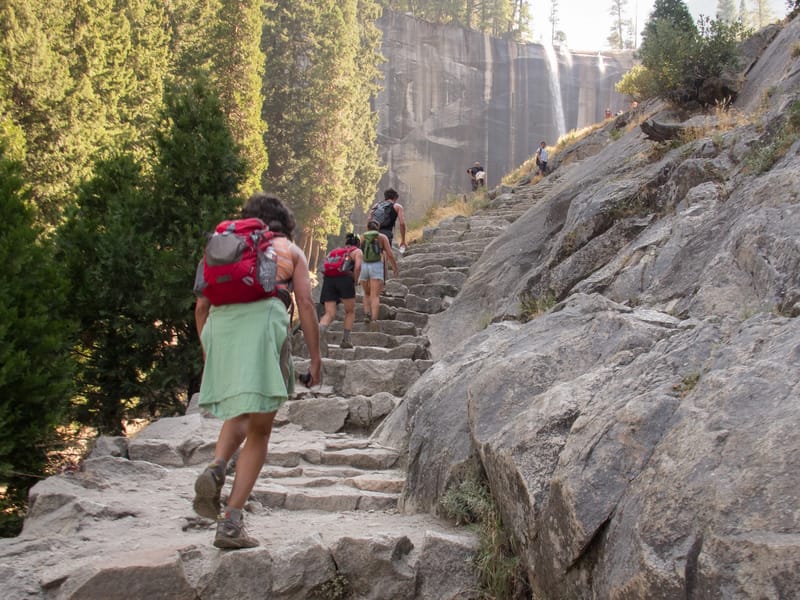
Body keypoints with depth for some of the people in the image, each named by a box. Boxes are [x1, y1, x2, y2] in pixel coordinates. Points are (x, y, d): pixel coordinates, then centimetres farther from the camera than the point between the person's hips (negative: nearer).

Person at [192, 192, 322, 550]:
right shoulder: (291, 251, 19)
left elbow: (201, 306, 19)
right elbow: (305, 303, 7)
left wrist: (207, 354, 27)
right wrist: (315, 358, 8)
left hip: (220, 325, 3)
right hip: (265, 322, -3)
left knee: (240, 415, 24)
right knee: (259, 430, 4)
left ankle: (216, 468, -7)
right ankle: (231, 522, -5)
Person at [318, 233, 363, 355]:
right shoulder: (357, 251, 17)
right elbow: (358, 266, -3)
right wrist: (354, 283, 5)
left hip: (328, 278, 4)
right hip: (345, 277, -4)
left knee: (330, 314, -2)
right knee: (350, 311, 16)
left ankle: (320, 330, -32)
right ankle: (346, 340, 11)